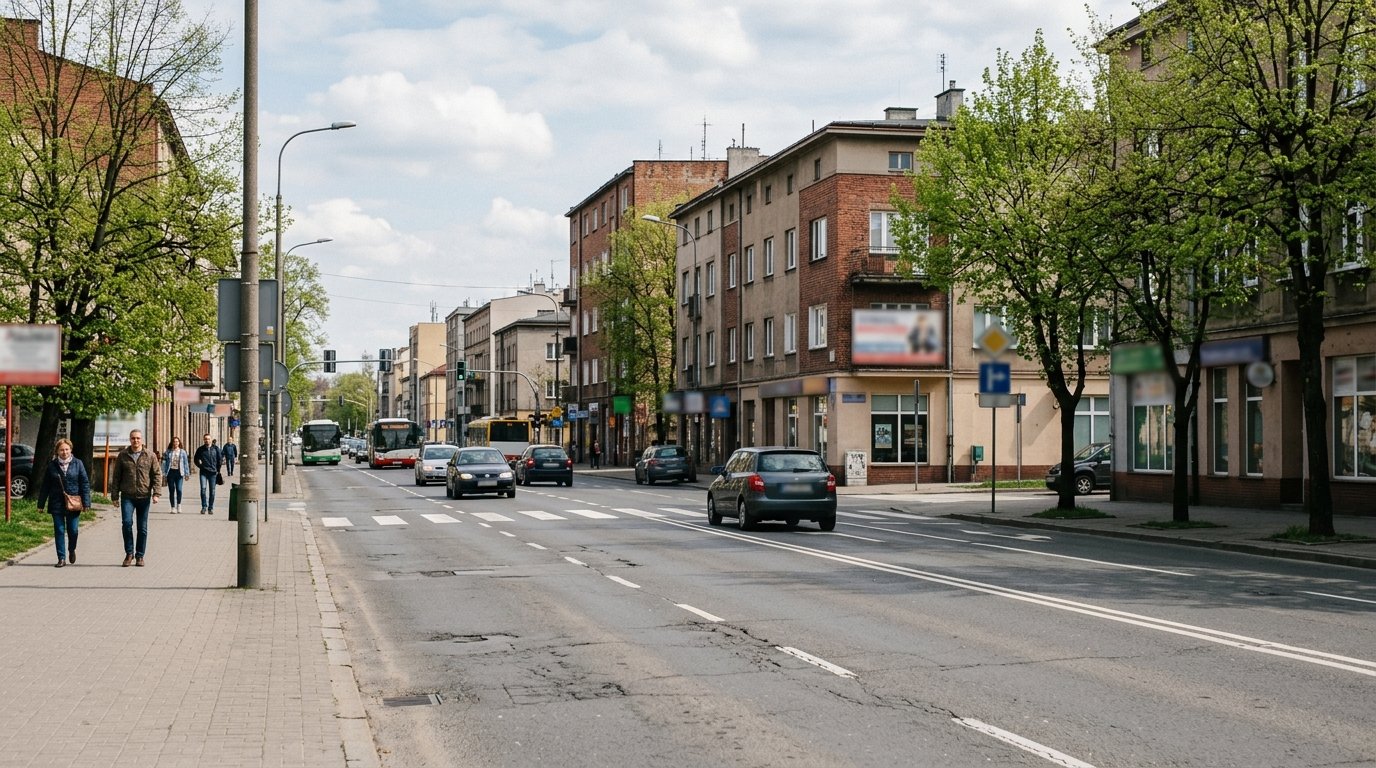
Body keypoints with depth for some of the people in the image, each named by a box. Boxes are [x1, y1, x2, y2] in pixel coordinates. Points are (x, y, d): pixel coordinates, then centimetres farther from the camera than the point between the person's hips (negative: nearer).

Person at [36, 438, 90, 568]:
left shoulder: (77, 464, 1)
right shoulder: (52, 466, 3)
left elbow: (85, 483, 1)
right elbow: (45, 486, 7)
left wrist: (86, 502, -5)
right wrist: (41, 504, 5)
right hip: (57, 504, 1)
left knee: (73, 530, 3)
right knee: (59, 531, 2)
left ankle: (72, 550, 32)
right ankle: (61, 558, 9)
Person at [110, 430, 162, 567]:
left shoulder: (149, 455, 3)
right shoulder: (123, 456, 4)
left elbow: (157, 474, 3)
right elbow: (116, 477, 8)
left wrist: (156, 493, -7)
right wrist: (115, 495, 4)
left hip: (144, 496, 0)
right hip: (127, 496, 0)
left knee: (142, 528, 5)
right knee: (126, 523, -15)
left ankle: (139, 556, 16)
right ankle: (129, 553, -1)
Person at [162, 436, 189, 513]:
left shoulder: (182, 452, 6)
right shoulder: (168, 452, 6)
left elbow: (186, 463, 7)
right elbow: (164, 462, 6)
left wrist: (187, 473, 4)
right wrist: (163, 473, -1)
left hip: (179, 472, -1)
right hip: (170, 472, 1)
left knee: (179, 489, -13)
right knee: (171, 490, 3)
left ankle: (179, 505, 6)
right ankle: (173, 507, 11)